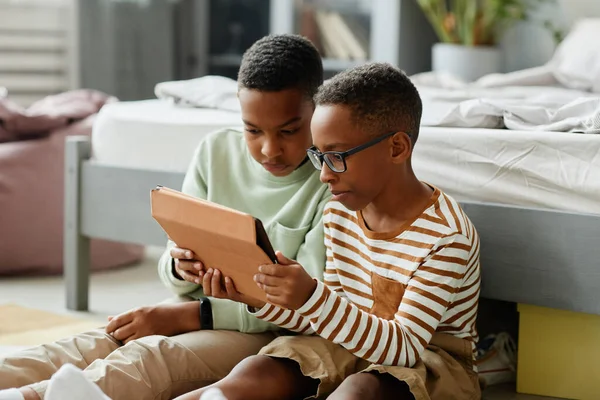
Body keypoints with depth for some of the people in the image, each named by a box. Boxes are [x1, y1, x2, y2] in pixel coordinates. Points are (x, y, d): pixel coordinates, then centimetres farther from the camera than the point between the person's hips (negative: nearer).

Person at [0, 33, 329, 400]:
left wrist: (185, 315, -18)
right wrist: (179, 268, -20)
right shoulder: (215, 152, 5)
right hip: (194, 310, 6)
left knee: (151, 356, -33)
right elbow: (172, 272, 7)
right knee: (87, 349, -21)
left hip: (271, 333, -6)